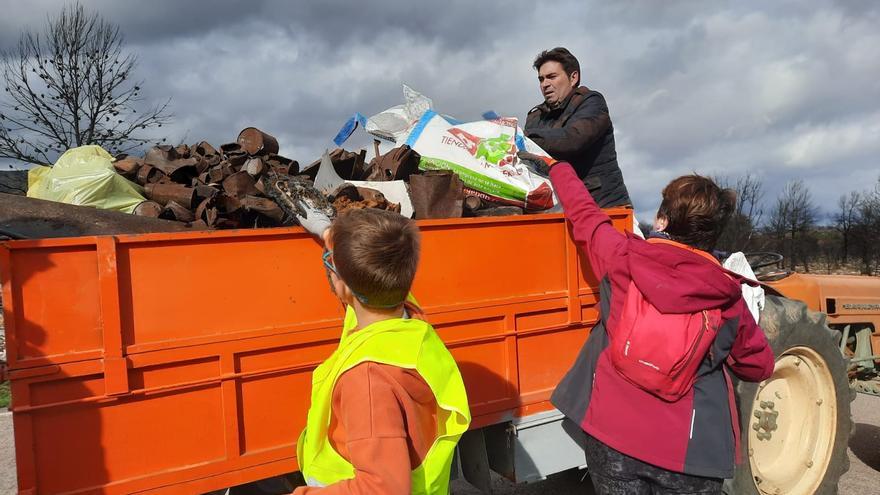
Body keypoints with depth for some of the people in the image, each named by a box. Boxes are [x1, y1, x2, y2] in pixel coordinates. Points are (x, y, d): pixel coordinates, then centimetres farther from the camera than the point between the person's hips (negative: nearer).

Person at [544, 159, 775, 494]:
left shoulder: (622, 257, -8)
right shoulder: (728, 298, -5)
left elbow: (583, 213, 10)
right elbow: (759, 366, 8)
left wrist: (558, 167, 28)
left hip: (611, 434, 0)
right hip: (688, 452, 1)